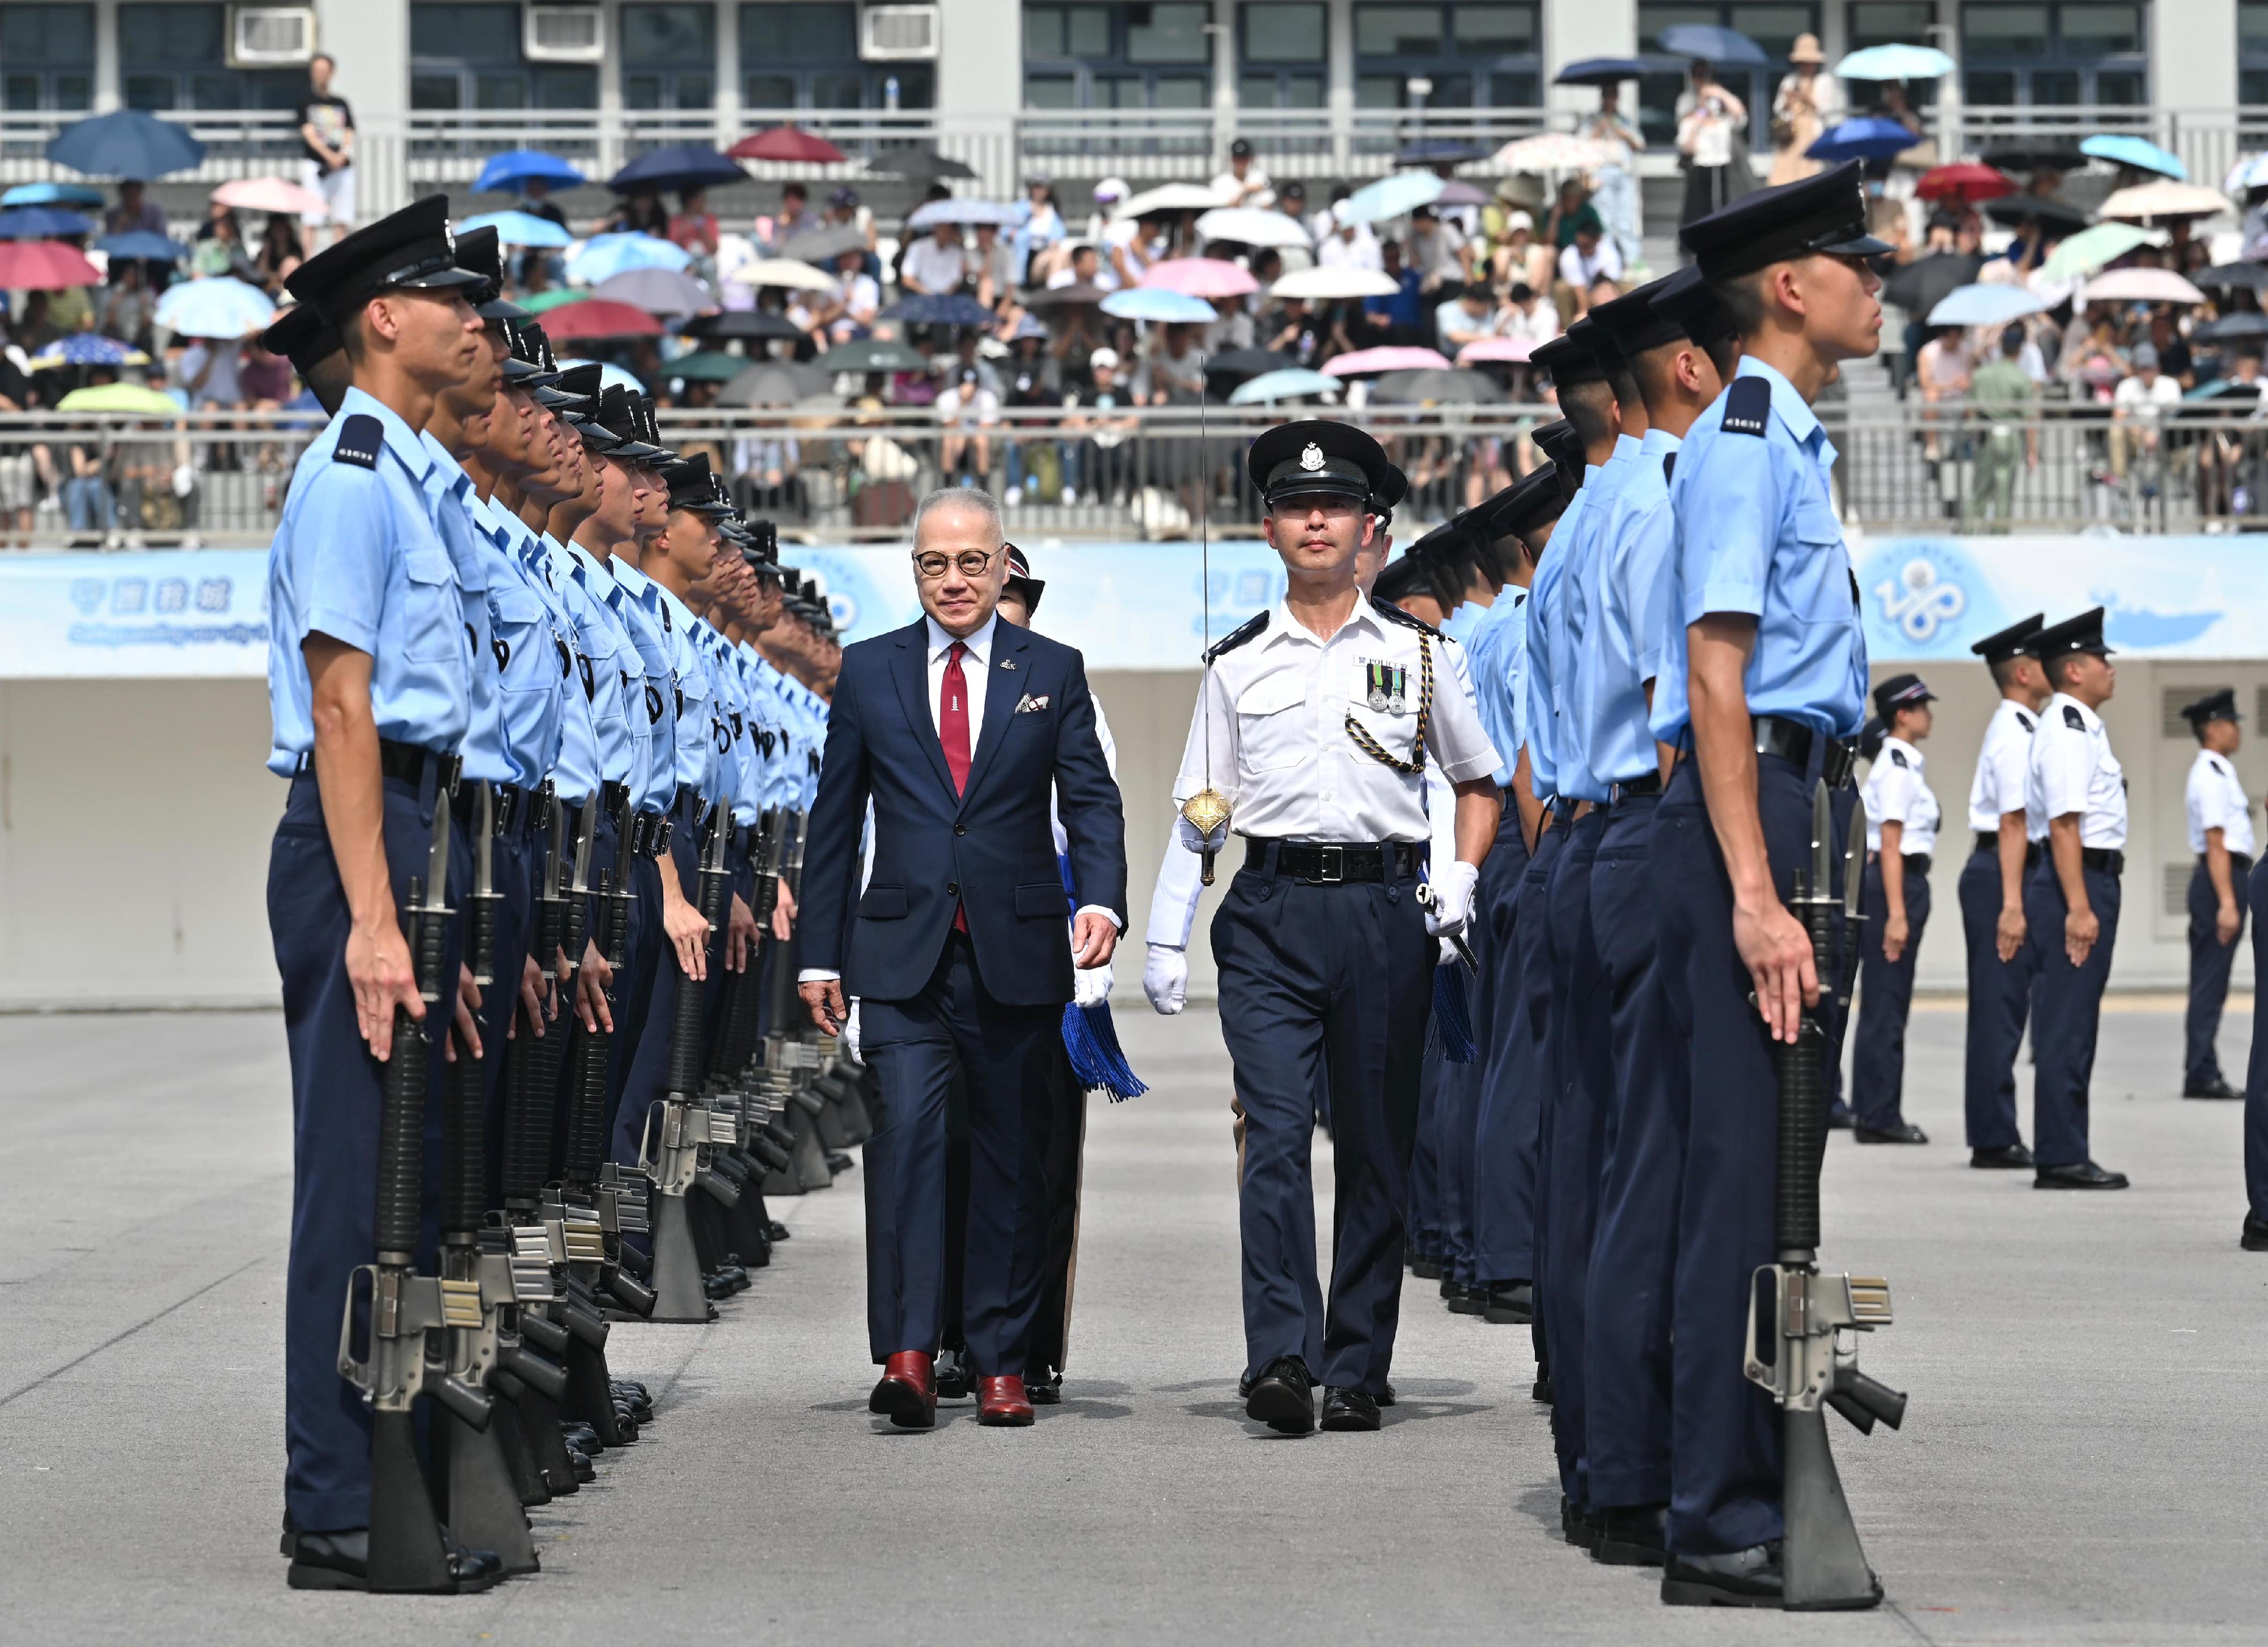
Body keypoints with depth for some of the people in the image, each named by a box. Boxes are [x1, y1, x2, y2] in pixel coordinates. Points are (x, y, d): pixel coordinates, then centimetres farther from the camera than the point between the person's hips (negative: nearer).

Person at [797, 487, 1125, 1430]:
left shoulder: (1052, 671, 7)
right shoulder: (869, 671, 8)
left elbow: (1091, 798, 1)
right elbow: (835, 817, 11)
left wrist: (1102, 900, -18)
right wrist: (820, 954, 7)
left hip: (1017, 952, 1)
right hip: (902, 953, -1)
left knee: (1013, 1157, 5)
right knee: (905, 1136, -16)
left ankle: (1001, 1362, 14)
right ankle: (909, 1353, -21)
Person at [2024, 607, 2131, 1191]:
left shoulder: (2081, 727, 18)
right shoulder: (2067, 731, -14)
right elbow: (2064, 825, -21)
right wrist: (2079, 907, -25)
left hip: (2090, 882, 11)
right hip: (2075, 883, -11)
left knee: (2071, 1027, 12)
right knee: (2067, 1027, -8)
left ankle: (2064, 1155, 16)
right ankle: (2062, 1158, -8)